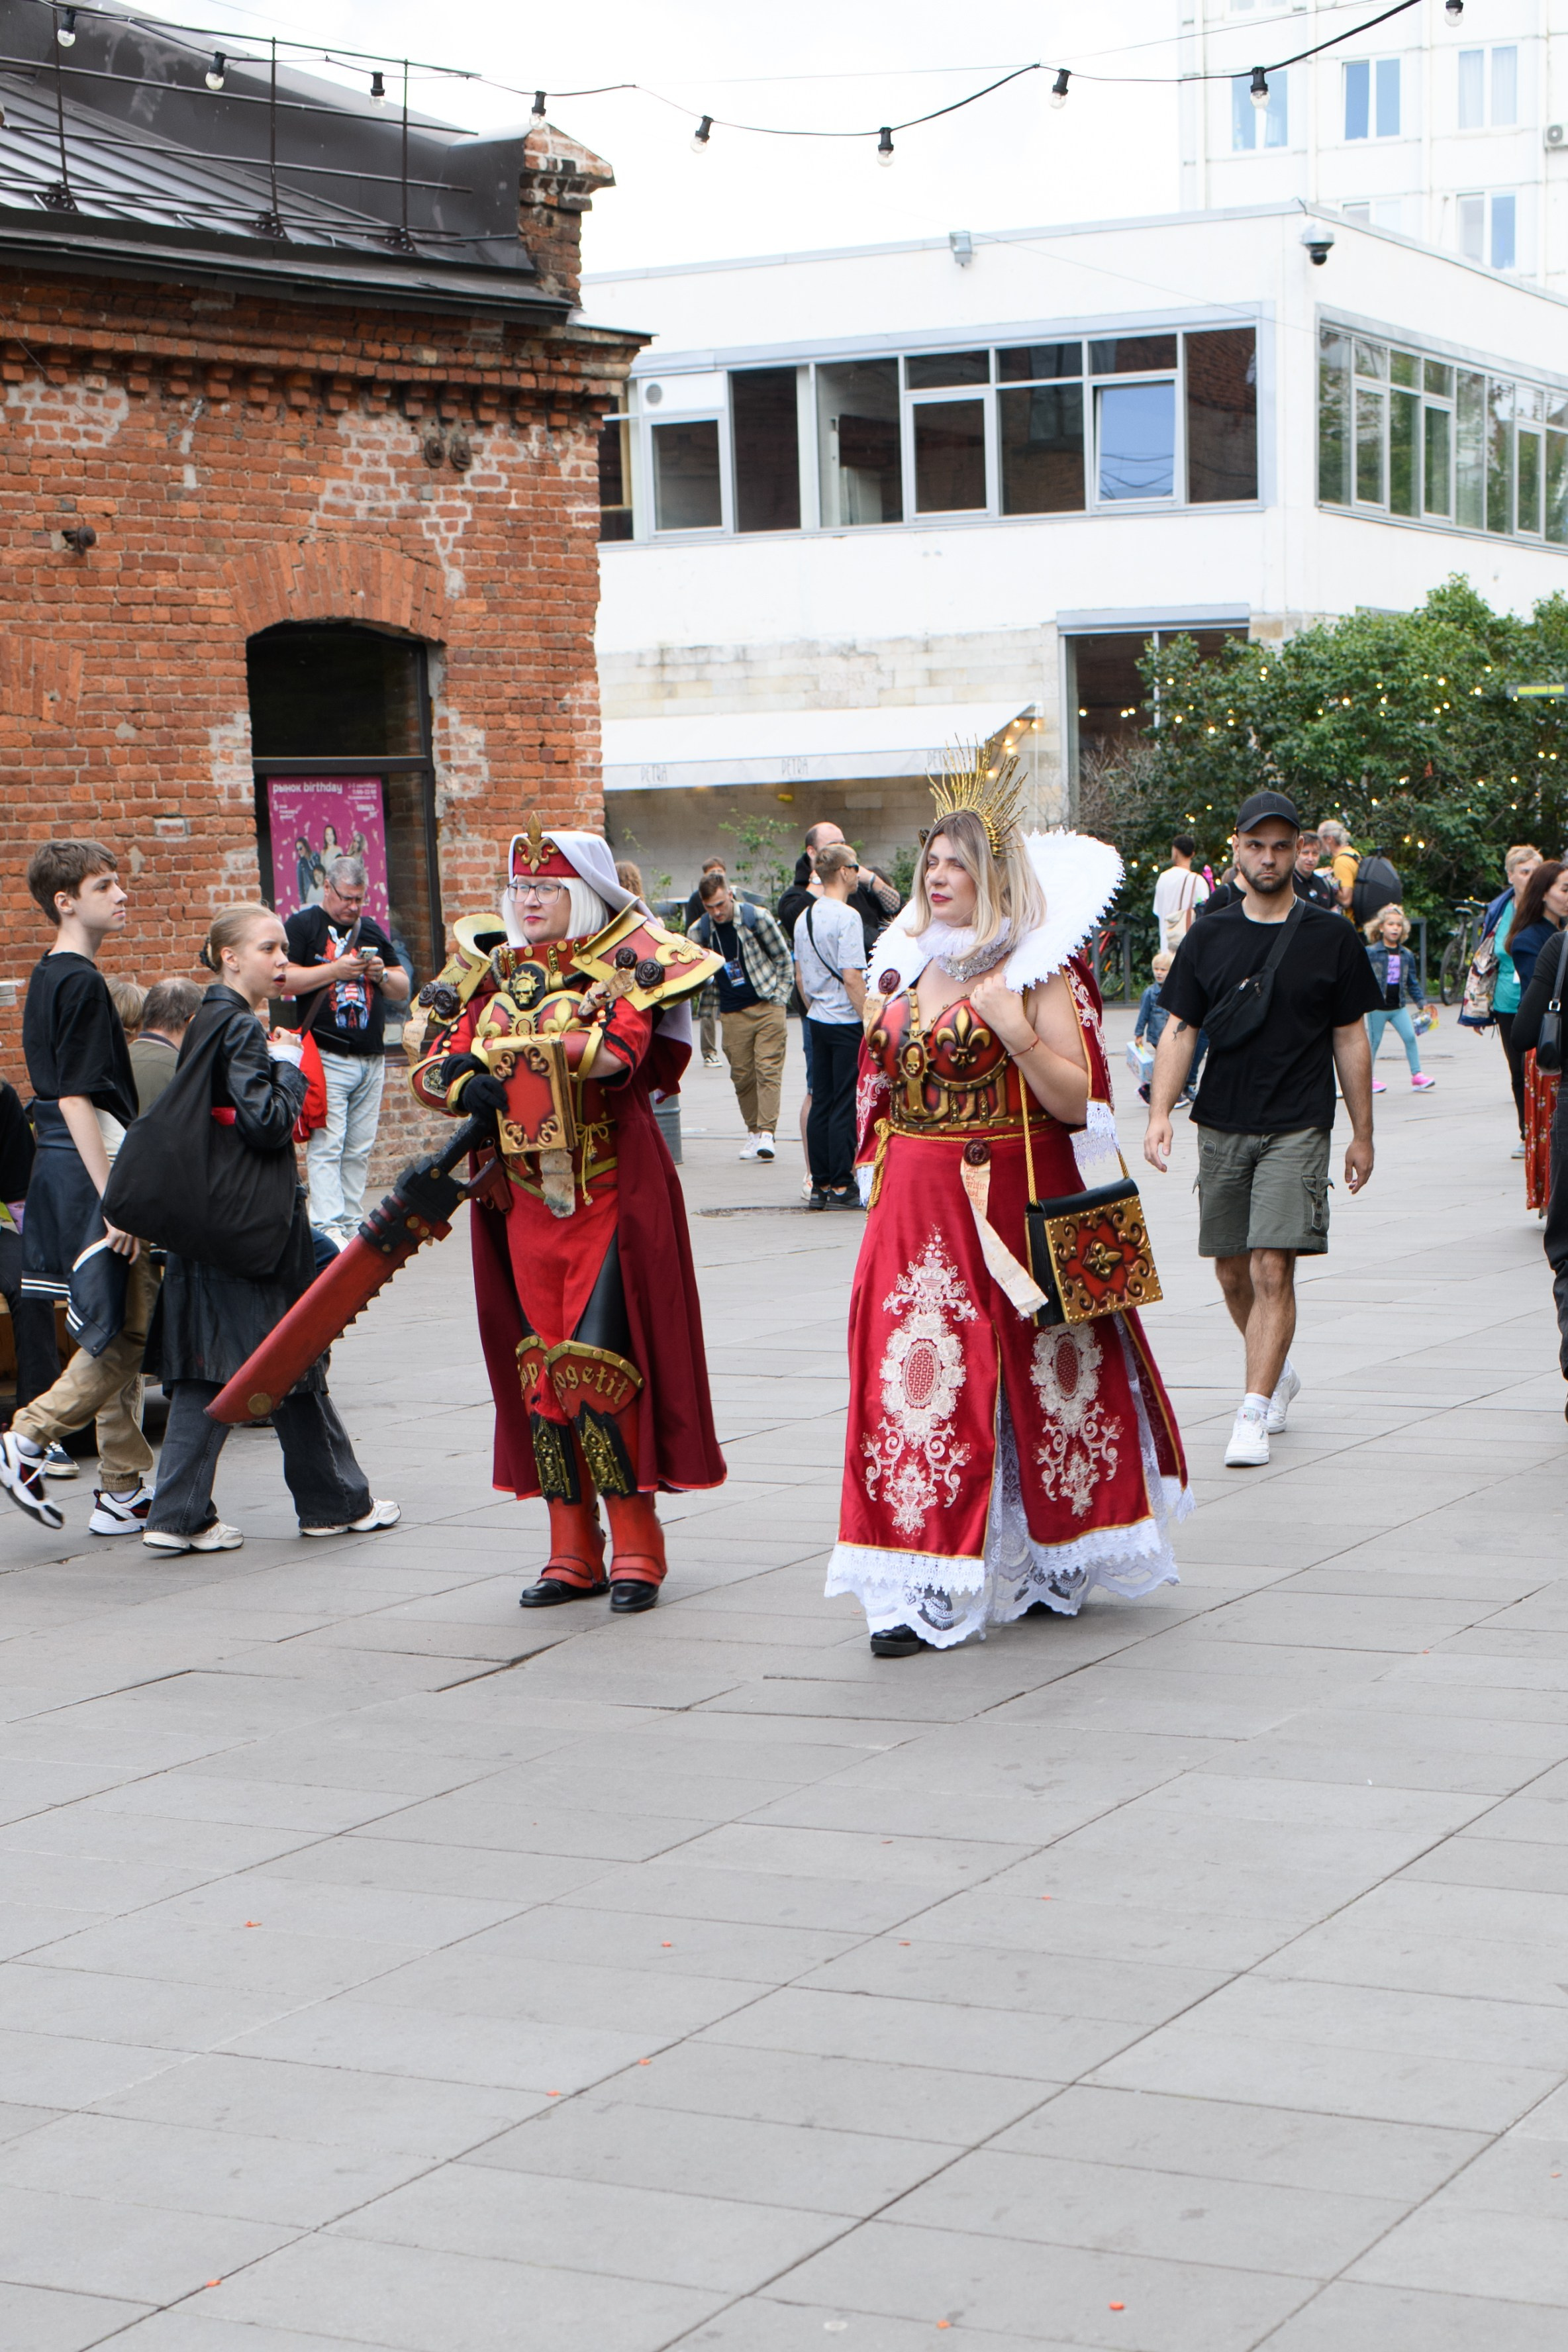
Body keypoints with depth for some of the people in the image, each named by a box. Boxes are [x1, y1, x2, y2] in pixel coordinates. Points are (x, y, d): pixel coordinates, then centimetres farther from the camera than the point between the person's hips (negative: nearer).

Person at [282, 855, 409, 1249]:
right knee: (325, 1145, -12)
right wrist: (335, 970, -14)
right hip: (325, 1057, -5)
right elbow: (281, 980, -10)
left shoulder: (372, 930, 19)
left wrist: (382, 974, -1)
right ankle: (329, 1228, -17)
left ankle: (351, 1225, 9)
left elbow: (403, 991, 20)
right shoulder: (302, 926, 2)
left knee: (360, 1150, 5)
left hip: (371, 1060, 5)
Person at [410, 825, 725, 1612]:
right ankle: (572, 1552, 13)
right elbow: (431, 1066, 6)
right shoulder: (490, 970, 13)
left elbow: (619, 1049, -21)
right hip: (522, 1190, 5)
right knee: (538, 1366, 5)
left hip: (609, 1188, -5)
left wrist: (497, 1048, -18)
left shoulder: (623, 961, -2)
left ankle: (636, 1546, 2)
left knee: (600, 1361, -10)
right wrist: (464, 1083, -18)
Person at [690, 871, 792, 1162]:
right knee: (741, 1075, 3)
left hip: (767, 1008, -3)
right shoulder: (698, 931, 0)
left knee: (768, 1069, -10)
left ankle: (766, 1133, -15)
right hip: (733, 1015, 3)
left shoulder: (756, 917, -5)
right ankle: (753, 1131, 15)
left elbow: (784, 959, 3)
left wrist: (779, 999, -1)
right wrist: (708, 1011, 0)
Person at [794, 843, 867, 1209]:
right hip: (846, 1021, -8)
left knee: (821, 1102, 10)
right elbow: (852, 977, -19)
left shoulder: (804, 917, 10)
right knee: (845, 1105, -3)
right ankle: (841, 1186, -1)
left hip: (817, 1020, 8)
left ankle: (821, 1185, 13)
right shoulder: (846, 917, -15)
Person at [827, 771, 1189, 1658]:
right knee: (922, 1380, 0)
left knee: (1027, 1378, 0)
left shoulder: (1035, 969, -6)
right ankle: (928, 1587, 4)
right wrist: (877, 1024, 10)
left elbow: (1076, 1102, -14)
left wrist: (1014, 1032, -23)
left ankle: (1046, 1567, 10)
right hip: (916, 1207, 6)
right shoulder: (911, 965, 14)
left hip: (1011, 1204, -6)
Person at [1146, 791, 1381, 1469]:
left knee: (1273, 1269, -13)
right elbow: (1179, 1031, 3)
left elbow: (1350, 1040, 6)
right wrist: (1160, 1114, -10)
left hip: (1297, 1129, -3)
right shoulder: (1209, 937, 6)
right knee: (1231, 1270, 11)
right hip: (1221, 1125, 3)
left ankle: (1254, 1413, -10)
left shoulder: (1330, 938, 1)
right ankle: (1279, 1374, 35)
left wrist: (1362, 1133, 7)